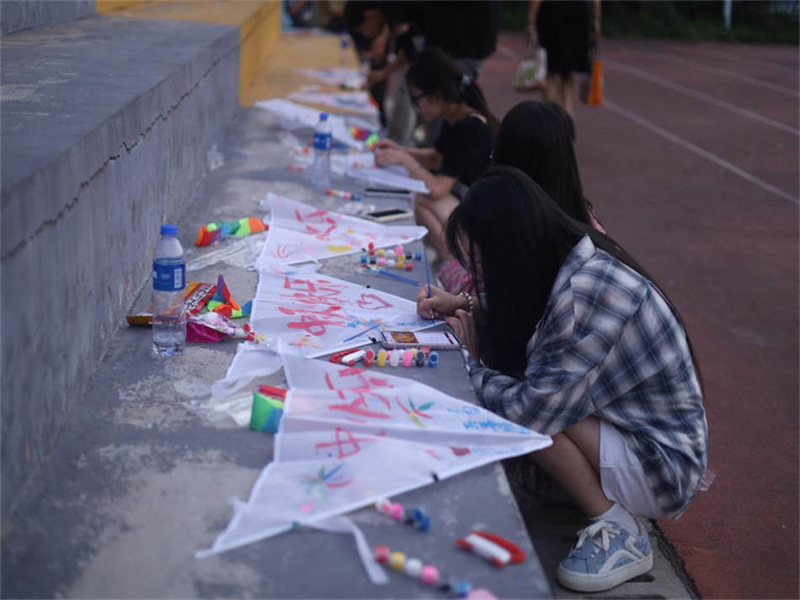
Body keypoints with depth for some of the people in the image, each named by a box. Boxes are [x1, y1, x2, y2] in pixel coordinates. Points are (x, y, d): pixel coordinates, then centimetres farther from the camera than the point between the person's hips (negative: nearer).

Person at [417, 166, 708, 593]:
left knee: (509, 401, -22)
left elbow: (534, 410, -28)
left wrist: (473, 365, -12)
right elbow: (524, 316, 19)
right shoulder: (570, 259, -3)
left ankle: (618, 530, -9)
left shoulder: (586, 294, -30)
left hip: (660, 466, -9)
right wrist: (468, 306, 4)